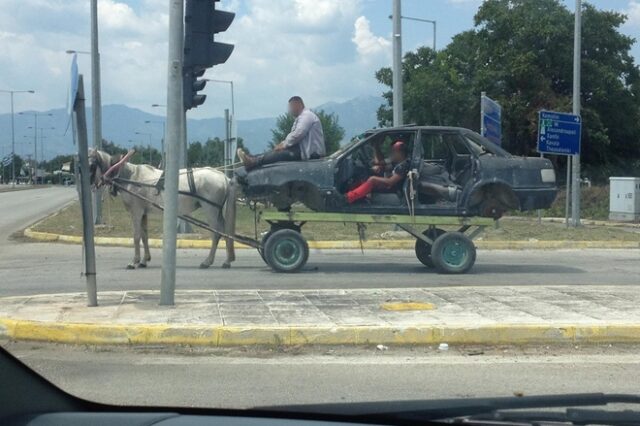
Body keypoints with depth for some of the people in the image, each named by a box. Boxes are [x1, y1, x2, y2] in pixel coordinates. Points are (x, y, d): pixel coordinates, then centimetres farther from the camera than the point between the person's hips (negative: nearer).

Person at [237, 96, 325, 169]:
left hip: (311, 153, -10)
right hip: (305, 149, 10)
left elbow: (298, 134, -22)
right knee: (279, 150, -2)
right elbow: (294, 134, 21)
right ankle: (252, 159, -11)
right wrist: (283, 143, 3)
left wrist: (284, 145, -12)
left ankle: (253, 161, -25)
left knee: (281, 153, -19)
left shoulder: (306, 116, -10)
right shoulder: (302, 117, 24)